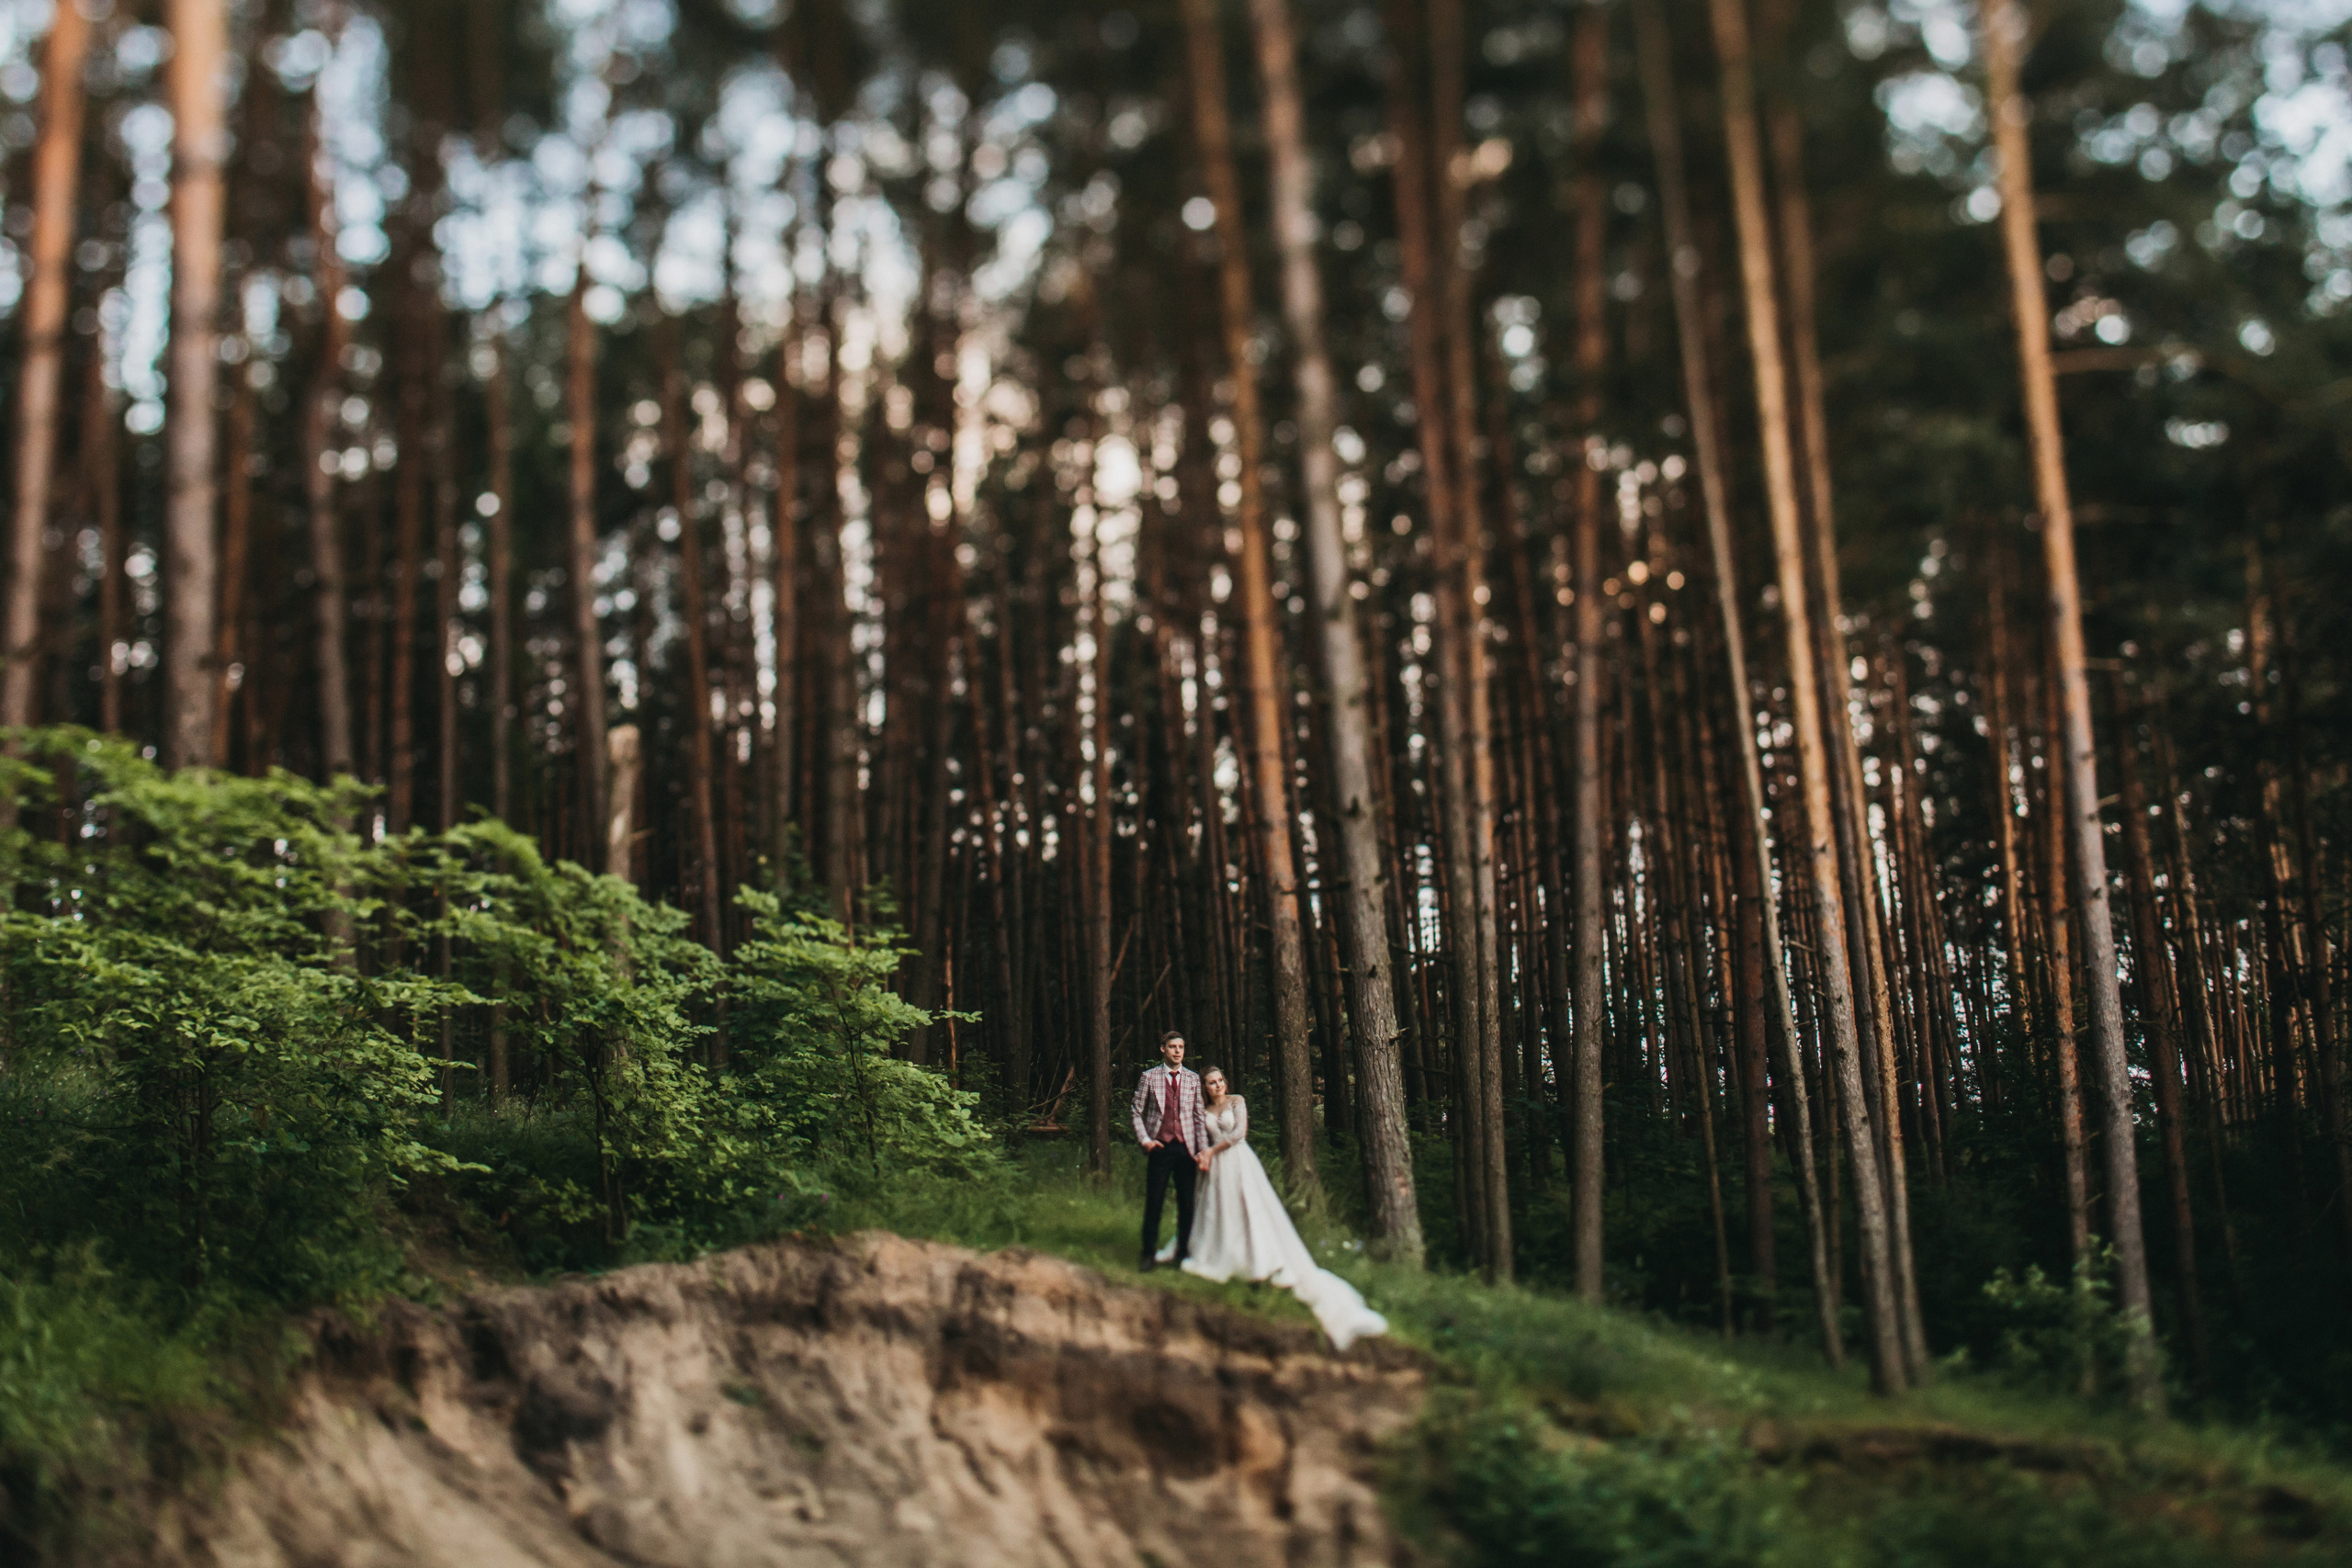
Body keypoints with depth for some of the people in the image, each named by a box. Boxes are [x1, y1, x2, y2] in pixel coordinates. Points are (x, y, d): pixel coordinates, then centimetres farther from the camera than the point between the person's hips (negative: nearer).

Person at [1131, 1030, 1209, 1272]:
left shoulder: (1193, 1079, 9)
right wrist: (1144, 1139, -5)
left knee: (1186, 1204, 6)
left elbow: (1200, 1116, 7)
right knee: (1153, 1202, 0)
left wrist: (1203, 1151, 0)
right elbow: (1136, 1112, 8)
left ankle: (1183, 1252, 17)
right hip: (1160, 1148, -2)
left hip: (1187, 1149, 2)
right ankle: (1149, 1254, 9)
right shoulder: (1149, 1077, 4)